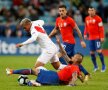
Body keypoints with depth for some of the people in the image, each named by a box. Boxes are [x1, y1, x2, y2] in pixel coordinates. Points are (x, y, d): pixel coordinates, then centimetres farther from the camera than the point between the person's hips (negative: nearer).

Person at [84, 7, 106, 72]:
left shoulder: (98, 18, -8)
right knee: (92, 53, 5)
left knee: (99, 51, -13)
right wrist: (85, 34, 13)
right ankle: (95, 67, 19)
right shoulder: (87, 19, 10)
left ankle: (103, 66, 0)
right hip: (91, 38, 6)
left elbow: (101, 28, -10)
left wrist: (102, 37, -15)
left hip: (97, 37, -6)